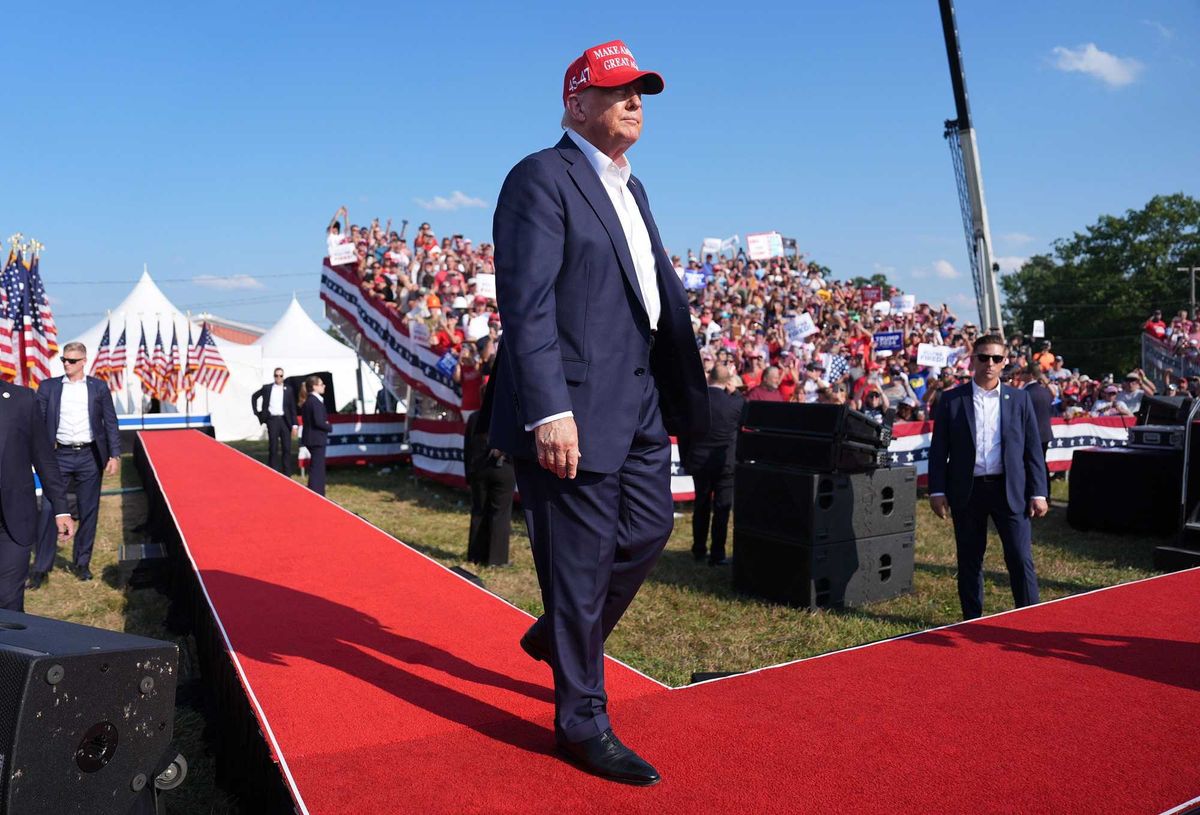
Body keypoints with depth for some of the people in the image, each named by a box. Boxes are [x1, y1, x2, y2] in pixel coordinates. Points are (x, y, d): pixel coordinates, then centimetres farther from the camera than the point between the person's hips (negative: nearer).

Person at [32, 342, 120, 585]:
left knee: (89, 512, 6)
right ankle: (41, 568, 6)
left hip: (90, 457, 0)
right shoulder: (48, 387, 4)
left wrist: (114, 455, -4)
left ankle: (81, 563, 19)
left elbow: (110, 423, 3)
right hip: (60, 456, 0)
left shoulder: (98, 388, 3)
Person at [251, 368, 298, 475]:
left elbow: (293, 408, 4)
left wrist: (294, 425, -3)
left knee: (287, 448, 0)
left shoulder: (289, 389, 6)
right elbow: (254, 397, 22)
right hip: (272, 420, 0)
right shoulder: (267, 388, 7)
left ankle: (287, 474, 6)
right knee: (273, 448, 2)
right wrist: (257, 412, 12)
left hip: (285, 420, 0)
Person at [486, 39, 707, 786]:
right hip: (575, 407, -9)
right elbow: (527, 304, -17)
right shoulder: (542, 179, -8)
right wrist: (549, 413, -25)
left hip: (640, 403, 9)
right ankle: (584, 724, 19)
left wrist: (683, 394, 11)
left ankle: (559, 637, 40)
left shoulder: (632, 189, 19)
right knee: (581, 561, 1)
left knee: (648, 530, 15)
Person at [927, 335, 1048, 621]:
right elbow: (938, 449, 2)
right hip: (967, 491, 0)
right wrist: (937, 491, -4)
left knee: (1021, 560, -1)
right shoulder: (951, 400, 3)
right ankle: (972, 621, 20)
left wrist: (1038, 493, 0)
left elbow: (1033, 450, 6)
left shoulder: (1019, 399, 6)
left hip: (1010, 490, 0)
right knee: (969, 562, 9)